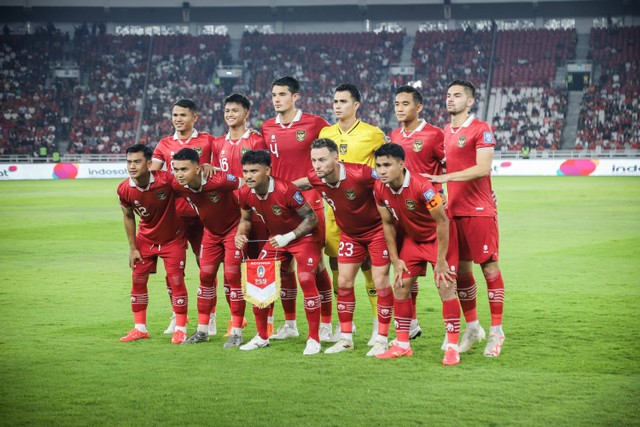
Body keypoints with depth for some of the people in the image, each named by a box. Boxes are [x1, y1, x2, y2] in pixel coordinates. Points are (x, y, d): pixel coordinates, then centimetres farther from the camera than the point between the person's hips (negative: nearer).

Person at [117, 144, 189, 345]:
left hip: (173, 238, -3)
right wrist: (132, 248, 1)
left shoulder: (166, 180, -31)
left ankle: (181, 329, 9)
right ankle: (140, 328, 17)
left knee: (176, 281, -4)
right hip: (145, 239, 3)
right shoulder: (124, 190, -19)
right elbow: (128, 217, -1)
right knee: (138, 281, 4)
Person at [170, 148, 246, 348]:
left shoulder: (220, 180, -35)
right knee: (205, 277, 6)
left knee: (232, 275, -8)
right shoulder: (177, 186, -19)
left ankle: (237, 332, -1)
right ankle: (202, 330, 15)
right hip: (211, 232, 5)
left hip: (233, 228, -5)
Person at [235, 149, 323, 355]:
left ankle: (314, 339, -12)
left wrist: (288, 237, -32)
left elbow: (312, 218, -24)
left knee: (306, 279, -23)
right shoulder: (245, 194, -12)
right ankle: (261, 336, 18)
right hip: (276, 238, 6)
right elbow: (246, 219, 9)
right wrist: (241, 235, -12)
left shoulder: (286, 190, -30)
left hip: (304, 237, -6)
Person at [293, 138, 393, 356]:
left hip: (377, 229, -6)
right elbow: (302, 182, 10)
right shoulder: (316, 179, -15)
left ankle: (382, 339, 5)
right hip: (349, 233, 6)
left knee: (380, 282, -6)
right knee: (343, 283, 5)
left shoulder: (360, 174, -33)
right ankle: (346, 338, 15)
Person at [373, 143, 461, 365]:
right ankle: (402, 345, 14)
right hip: (412, 238, 6)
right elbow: (387, 224, 0)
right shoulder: (380, 189, -14)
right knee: (400, 286, 3)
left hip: (439, 237, -6)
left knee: (445, 287, -14)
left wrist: (440, 260, -22)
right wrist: (395, 259, -2)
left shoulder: (421, 186, -33)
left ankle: (452, 347, -7)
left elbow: (442, 222, -26)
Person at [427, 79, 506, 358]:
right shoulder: (445, 132, 14)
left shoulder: (481, 130, -8)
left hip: (479, 210, -7)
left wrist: (445, 177, -23)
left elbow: (483, 168, -19)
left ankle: (496, 331, 3)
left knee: (489, 267, -4)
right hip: (453, 210, 7)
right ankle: (472, 328, 21)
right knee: (461, 270, 9)